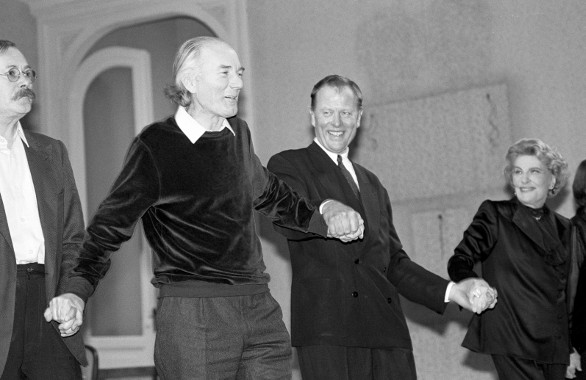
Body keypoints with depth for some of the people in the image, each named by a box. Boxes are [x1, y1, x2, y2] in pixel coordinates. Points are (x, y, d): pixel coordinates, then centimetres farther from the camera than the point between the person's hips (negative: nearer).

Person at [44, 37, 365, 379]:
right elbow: (111, 225, -5)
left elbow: (269, 195, 30)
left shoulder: (238, 134, 13)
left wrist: (324, 211, 14)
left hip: (261, 309, 6)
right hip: (192, 317, -6)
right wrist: (77, 291, -19)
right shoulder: (156, 146, -5)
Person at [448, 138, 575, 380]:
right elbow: (460, 260, -4)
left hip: (555, 345, 5)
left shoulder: (562, 227, 15)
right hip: (511, 341, -5)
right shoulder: (494, 215, 2)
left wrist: (572, 348, 16)